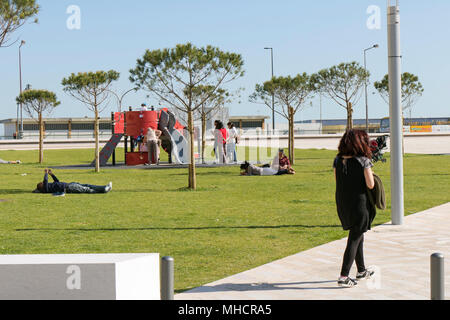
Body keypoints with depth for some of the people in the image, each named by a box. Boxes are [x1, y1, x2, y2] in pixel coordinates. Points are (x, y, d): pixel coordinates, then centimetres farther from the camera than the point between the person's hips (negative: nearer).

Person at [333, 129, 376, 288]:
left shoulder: (338, 160, 1)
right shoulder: (364, 161, -15)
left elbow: (337, 180, 8)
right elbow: (370, 185, -14)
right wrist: (369, 174, 5)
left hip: (342, 204, 6)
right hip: (359, 203, -6)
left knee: (358, 236, 22)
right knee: (354, 240, 0)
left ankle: (361, 271, 34)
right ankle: (343, 277, -4)